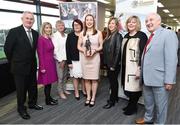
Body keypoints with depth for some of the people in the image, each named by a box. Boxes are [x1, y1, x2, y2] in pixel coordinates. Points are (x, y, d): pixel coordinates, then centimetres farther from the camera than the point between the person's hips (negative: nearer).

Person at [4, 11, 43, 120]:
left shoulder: (35, 33, 3)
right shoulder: (14, 32, -13)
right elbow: (7, 48, -8)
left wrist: (32, 60, 9)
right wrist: (13, 62, 0)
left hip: (32, 66, 5)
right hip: (20, 67, -5)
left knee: (33, 87, 17)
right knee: (21, 89, 9)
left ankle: (32, 103, 39)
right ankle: (21, 108, 29)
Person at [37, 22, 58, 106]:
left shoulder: (49, 38, 11)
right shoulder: (41, 38, -12)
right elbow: (40, 53, -15)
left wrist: (53, 61, 10)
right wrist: (42, 67, -16)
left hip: (51, 62, 8)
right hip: (45, 63, -7)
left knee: (50, 81, 14)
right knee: (47, 82, 2)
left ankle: (49, 97, 29)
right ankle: (47, 100, 17)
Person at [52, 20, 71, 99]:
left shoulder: (66, 35, 5)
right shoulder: (54, 36, -7)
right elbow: (55, 49, -10)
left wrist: (65, 59, 3)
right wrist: (61, 60, -11)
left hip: (66, 58, 5)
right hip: (59, 59, -5)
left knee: (65, 75, 13)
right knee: (60, 76, 1)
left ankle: (64, 89, 29)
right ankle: (60, 92, 15)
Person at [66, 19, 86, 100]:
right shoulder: (70, 36, 0)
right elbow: (68, 49, -3)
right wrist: (69, 61, -7)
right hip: (74, 60, -1)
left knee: (83, 76, 8)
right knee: (75, 76, 7)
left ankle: (84, 90, 29)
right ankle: (76, 92, 23)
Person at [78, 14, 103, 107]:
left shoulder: (98, 33, 1)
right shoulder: (82, 33, 6)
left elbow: (101, 46, 1)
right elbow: (78, 46, 6)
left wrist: (95, 50, -17)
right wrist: (84, 50, -13)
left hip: (95, 57, -2)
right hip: (84, 57, 2)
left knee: (94, 78, 4)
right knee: (86, 78, 9)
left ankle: (93, 98, 19)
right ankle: (88, 97, 24)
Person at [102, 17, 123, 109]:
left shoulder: (118, 36, -12)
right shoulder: (108, 36, 11)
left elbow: (118, 51, -18)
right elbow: (105, 49, 10)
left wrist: (114, 65, -18)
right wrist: (106, 62, 6)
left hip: (114, 64, -8)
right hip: (108, 63, 8)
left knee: (113, 81, 5)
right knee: (112, 81, 18)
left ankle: (112, 101, 20)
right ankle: (115, 97, 35)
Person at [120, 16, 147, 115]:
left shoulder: (142, 36, -11)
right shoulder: (126, 36, 12)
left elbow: (143, 53, -18)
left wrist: (140, 68, -22)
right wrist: (122, 65, 16)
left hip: (135, 67, -7)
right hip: (126, 67, 7)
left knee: (134, 87, 5)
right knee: (128, 86, 13)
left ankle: (133, 107, 25)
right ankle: (130, 104, 31)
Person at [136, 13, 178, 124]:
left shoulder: (168, 34, -11)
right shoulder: (150, 37, 12)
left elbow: (171, 59, -19)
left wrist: (169, 80, -21)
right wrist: (141, 72, 14)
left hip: (160, 79, -7)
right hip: (147, 78, 8)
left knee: (160, 105, 12)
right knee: (148, 102, 23)